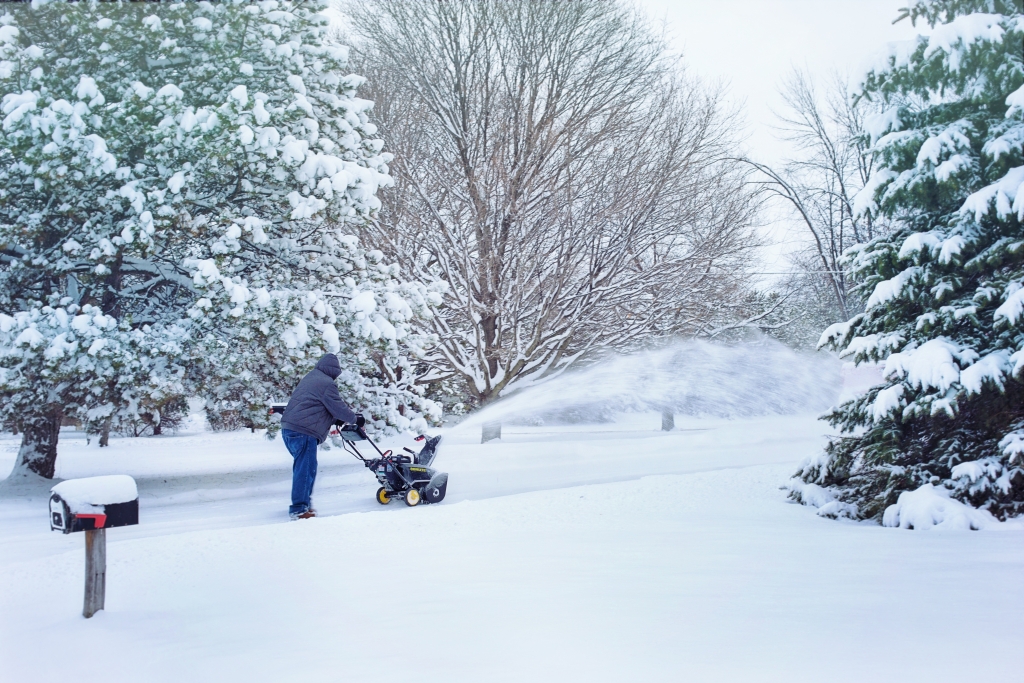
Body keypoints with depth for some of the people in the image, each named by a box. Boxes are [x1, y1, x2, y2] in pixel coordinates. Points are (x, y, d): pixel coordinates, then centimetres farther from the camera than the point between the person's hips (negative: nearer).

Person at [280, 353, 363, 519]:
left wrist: (350, 415, 27)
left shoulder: (310, 378, 22)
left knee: (304, 468, 18)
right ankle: (299, 510, -5)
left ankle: (305, 501, 25)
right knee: (305, 469, -6)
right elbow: (337, 407, -7)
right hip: (304, 432, -10)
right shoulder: (327, 384, -9)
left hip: (288, 427, 10)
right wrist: (355, 418, 9)